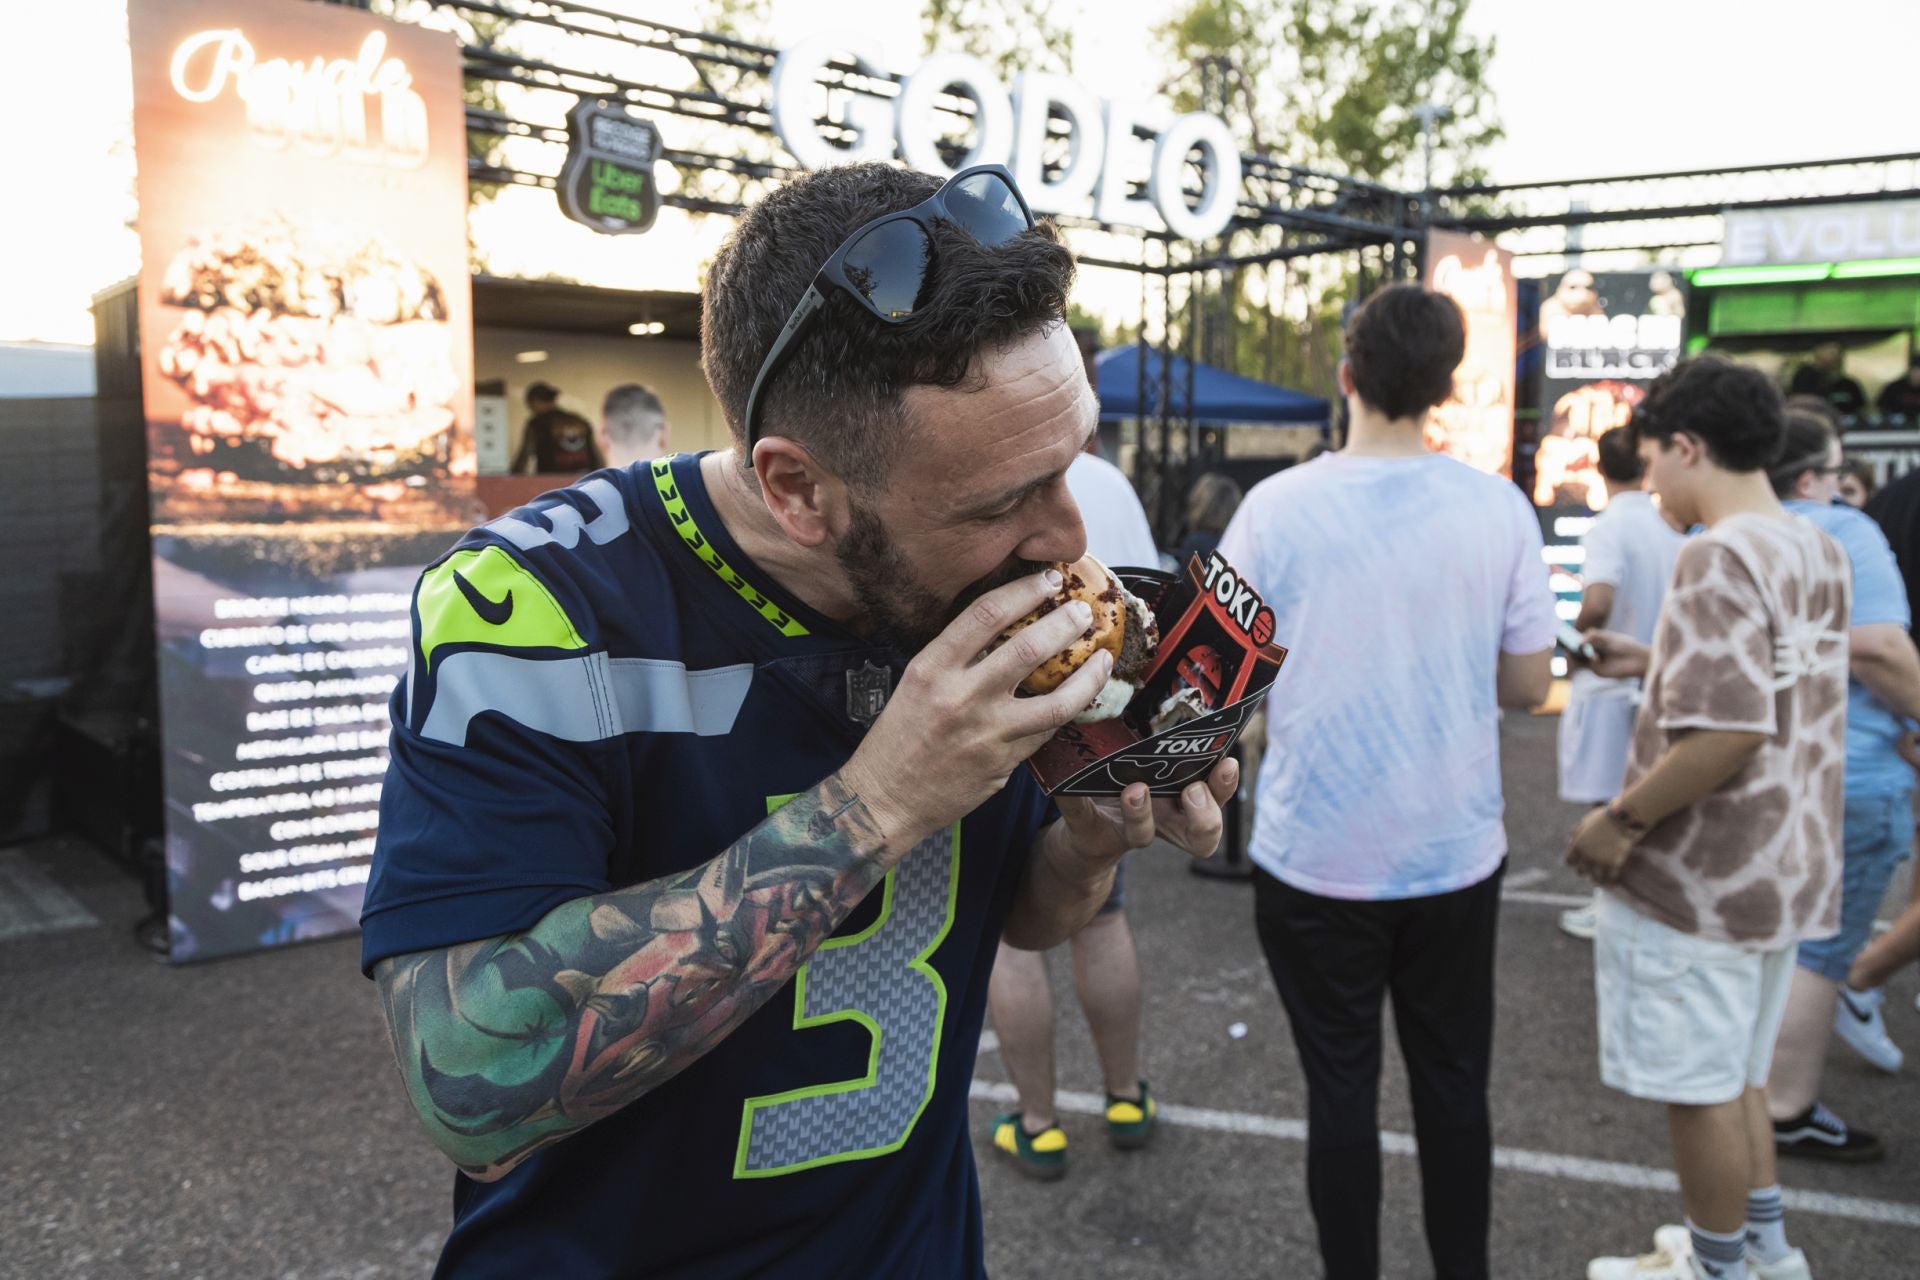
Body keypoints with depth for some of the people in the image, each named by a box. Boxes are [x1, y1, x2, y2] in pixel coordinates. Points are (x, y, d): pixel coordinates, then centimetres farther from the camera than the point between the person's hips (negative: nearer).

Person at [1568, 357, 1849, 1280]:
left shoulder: (1717, 558, -22)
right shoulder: (1821, 552, 7)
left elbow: (1729, 733, -29)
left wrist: (1620, 820, -20)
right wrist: (1655, 664, 16)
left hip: (1698, 878, -9)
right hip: (1783, 866, 9)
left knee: (1697, 1085, 9)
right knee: (1734, 1070, 24)